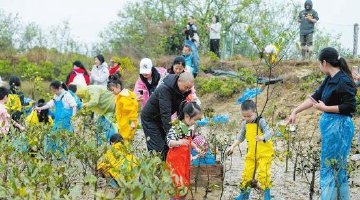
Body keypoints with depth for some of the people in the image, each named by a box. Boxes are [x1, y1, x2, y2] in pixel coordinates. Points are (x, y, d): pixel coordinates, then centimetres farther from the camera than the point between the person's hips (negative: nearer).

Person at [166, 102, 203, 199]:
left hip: (185, 159, 8)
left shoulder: (189, 128, 5)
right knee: (178, 183, -11)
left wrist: (195, 148, 17)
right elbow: (169, 142, -27)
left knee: (185, 182, 12)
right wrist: (178, 142, -43)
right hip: (175, 159, -8)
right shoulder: (176, 127, -20)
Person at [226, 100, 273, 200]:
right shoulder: (245, 124, 5)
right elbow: (241, 137, 17)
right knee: (247, 173, 8)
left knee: (263, 172, -15)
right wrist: (233, 146, 9)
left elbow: (268, 133, -27)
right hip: (251, 153, 6)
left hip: (264, 152, -6)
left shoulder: (260, 121, -14)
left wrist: (262, 138, -48)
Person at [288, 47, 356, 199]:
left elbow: (351, 107, -20)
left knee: (330, 166, -3)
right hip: (330, 126, 9)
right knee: (337, 167, 13)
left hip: (339, 127, -9)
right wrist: (295, 111, 17)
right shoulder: (329, 79, 9)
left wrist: (325, 108, -18)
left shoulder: (343, 81, -18)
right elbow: (315, 97, 17)